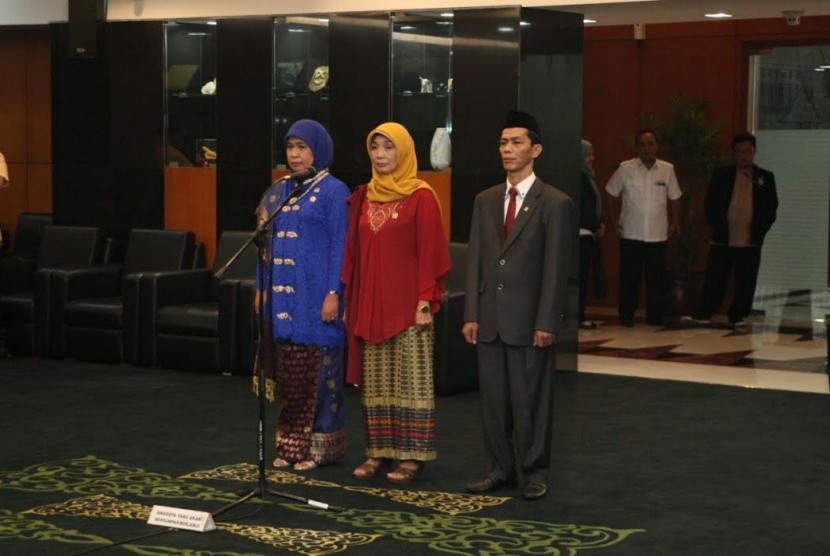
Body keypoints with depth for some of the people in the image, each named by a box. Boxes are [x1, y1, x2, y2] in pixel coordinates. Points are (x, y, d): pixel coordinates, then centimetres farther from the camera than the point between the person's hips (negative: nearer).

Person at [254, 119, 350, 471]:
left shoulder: (333, 191, -4)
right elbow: (267, 243, 17)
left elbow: (340, 245, -8)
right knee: (287, 372, 8)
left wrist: (334, 293, -15)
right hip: (282, 296, 6)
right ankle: (290, 443, 15)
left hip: (314, 296, -6)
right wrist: (260, 288, 11)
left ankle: (320, 445, 6)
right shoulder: (279, 191, 14)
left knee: (316, 370, -2)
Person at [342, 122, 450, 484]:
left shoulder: (421, 197, -6)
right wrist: (349, 301, 10)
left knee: (410, 380, -1)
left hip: (406, 304, -6)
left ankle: (412, 455, 4)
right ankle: (379, 451, 15)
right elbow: (353, 252, 13)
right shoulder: (364, 198, 11)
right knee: (375, 381, 8)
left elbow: (430, 252, -10)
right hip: (369, 304, 6)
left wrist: (426, 300, -16)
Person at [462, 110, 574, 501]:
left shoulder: (555, 204, -4)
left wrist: (547, 323, -12)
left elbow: (556, 269, -8)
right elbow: (475, 261, 11)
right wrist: (471, 315, 4)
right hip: (490, 319, 5)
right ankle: (500, 469, 19)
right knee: (493, 399, 9)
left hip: (530, 321, -5)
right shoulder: (485, 201, 12)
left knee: (531, 399, 1)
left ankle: (535, 472, 13)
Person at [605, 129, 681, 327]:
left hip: (658, 234, 1)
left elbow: (674, 199, 13)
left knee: (657, 278, 4)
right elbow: (611, 195, 7)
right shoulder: (626, 169, -2)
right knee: (629, 276, 2)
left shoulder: (667, 170, 4)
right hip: (631, 234, -1)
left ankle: (655, 316, 14)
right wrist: (616, 219, 3)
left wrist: (675, 223, 8)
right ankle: (626, 315, 12)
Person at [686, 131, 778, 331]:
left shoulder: (766, 178, 7)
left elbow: (771, 208, 8)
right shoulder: (721, 175, 5)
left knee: (745, 283, 4)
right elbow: (709, 203, 7)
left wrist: (760, 231, -1)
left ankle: (738, 317, 14)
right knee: (714, 280, 3)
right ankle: (702, 315, 11)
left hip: (750, 241, 1)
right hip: (723, 239, 0)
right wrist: (716, 226, -1)